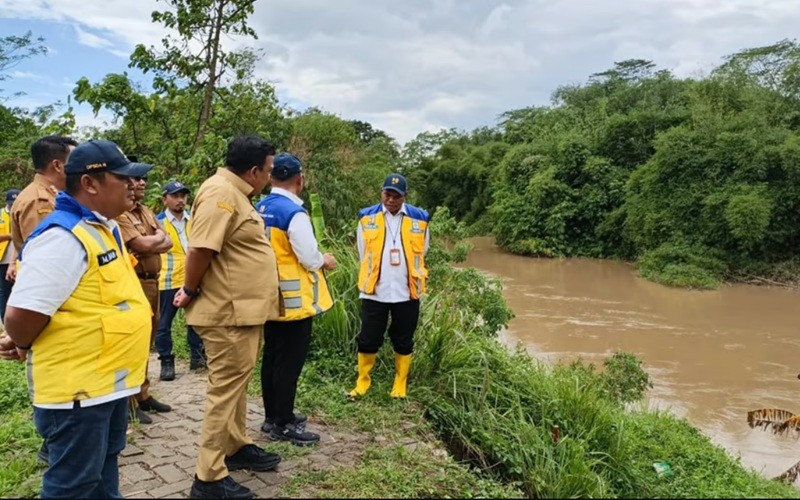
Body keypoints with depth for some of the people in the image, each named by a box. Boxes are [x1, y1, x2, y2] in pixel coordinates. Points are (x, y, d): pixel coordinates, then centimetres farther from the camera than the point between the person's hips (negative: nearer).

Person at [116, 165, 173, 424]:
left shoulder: (147, 212, 15)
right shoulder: (119, 214, -12)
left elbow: (168, 243, 10)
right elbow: (142, 245, -20)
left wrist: (150, 244, -10)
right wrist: (157, 236, 0)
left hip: (152, 281, 9)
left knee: (146, 340, 15)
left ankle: (143, 394, 26)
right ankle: (131, 402, 6)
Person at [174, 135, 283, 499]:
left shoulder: (236, 194, 15)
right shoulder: (221, 194, -19)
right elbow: (200, 250, -25)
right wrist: (190, 292, -12)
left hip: (244, 309, 10)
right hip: (228, 312, -10)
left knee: (237, 384, 21)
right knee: (226, 389, -2)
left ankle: (237, 447, 37)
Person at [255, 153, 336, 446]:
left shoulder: (259, 209, 5)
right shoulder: (294, 212, -19)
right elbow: (310, 258, -19)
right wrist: (326, 261, 2)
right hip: (293, 299, -8)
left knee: (272, 358, 16)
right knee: (289, 363, 1)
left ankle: (273, 415, 28)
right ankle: (282, 424, 10)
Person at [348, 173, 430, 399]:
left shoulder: (419, 219, -2)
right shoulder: (367, 217, -1)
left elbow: (421, 254, 10)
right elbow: (363, 255, 8)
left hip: (407, 293, 0)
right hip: (374, 292, 0)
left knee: (403, 341, 11)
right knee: (368, 339, 7)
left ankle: (400, 384, 26)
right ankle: (362, 381, 23)